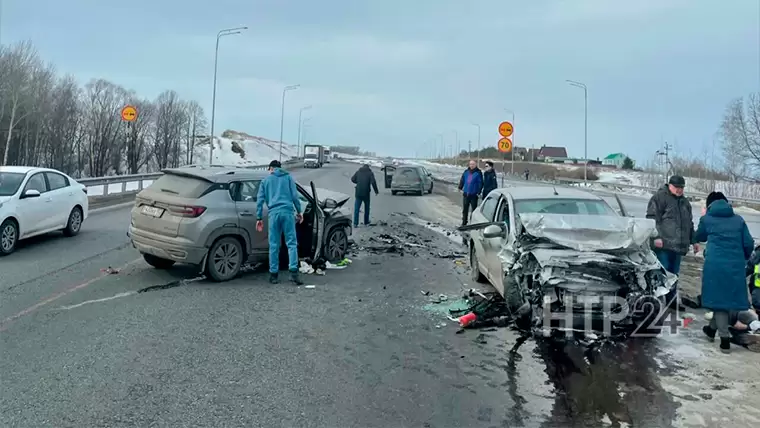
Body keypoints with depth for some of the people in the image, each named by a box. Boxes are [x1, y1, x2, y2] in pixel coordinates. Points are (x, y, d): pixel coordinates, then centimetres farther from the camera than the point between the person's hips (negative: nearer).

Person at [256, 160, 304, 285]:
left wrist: (259, 218, 14)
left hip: (274, 213, 1)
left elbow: (260, 200, 12)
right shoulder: (288, 177, 15)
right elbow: (294, 195, 7)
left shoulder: (265, 180, 18)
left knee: (274, 245, 6)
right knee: (292, 243, -2)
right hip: (288, 212, -1)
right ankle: (293, 271, -15)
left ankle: (274, 274, 8)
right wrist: (299, 211, 13)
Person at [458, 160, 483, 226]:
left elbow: (480, 183, -9)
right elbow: (462, 180, 16)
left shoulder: (478, 173, -7)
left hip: (474, 195, -5)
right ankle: (464, 222, 23)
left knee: (474, 209, 1)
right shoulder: (466, 172, 8)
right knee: (465, 209, 12)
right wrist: (460, 188, 9)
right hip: (466, 194, 5)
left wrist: (479, 192, -14)